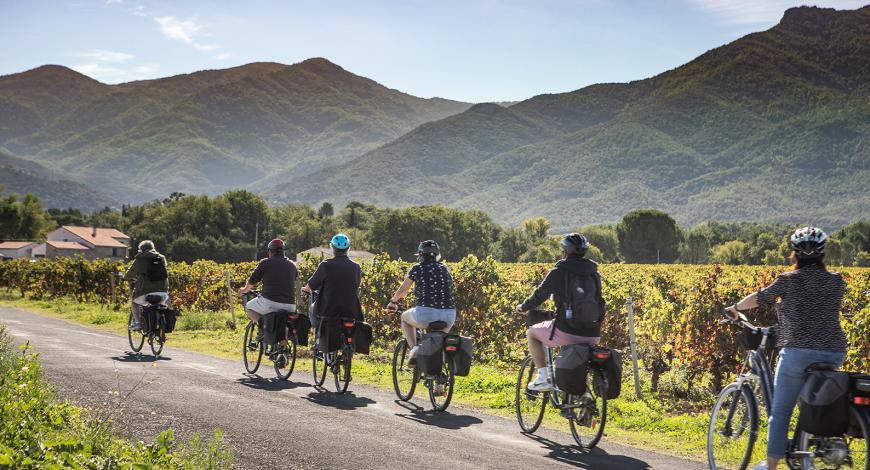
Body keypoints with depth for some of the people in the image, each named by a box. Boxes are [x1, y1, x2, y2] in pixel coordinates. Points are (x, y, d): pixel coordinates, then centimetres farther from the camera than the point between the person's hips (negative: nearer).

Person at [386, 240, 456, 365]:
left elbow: (403, 290, 15)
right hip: (449, 316, 4)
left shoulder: (417, 268, 6)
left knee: (405, 317, 29)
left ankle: (414, 349, 9)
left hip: (426, 313, -4)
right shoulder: (444, 268, 16)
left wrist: (392, 302, 36)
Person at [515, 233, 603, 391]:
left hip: (567, 332, -5)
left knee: (532, 333, 21)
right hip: (593, 336, 5)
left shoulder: (559, 271, -3)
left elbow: (540, 295, 5)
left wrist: (523, 307, 26)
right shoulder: (594, 272, 12)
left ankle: (543, 378, 10)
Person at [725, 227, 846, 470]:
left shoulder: (789, 279, 0)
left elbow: (759, 298, 12)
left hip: (798, 351, -4)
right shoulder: (837, 281, 11)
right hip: (833, 353, 4)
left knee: (780, 409, 4)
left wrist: (734, 308, 30)